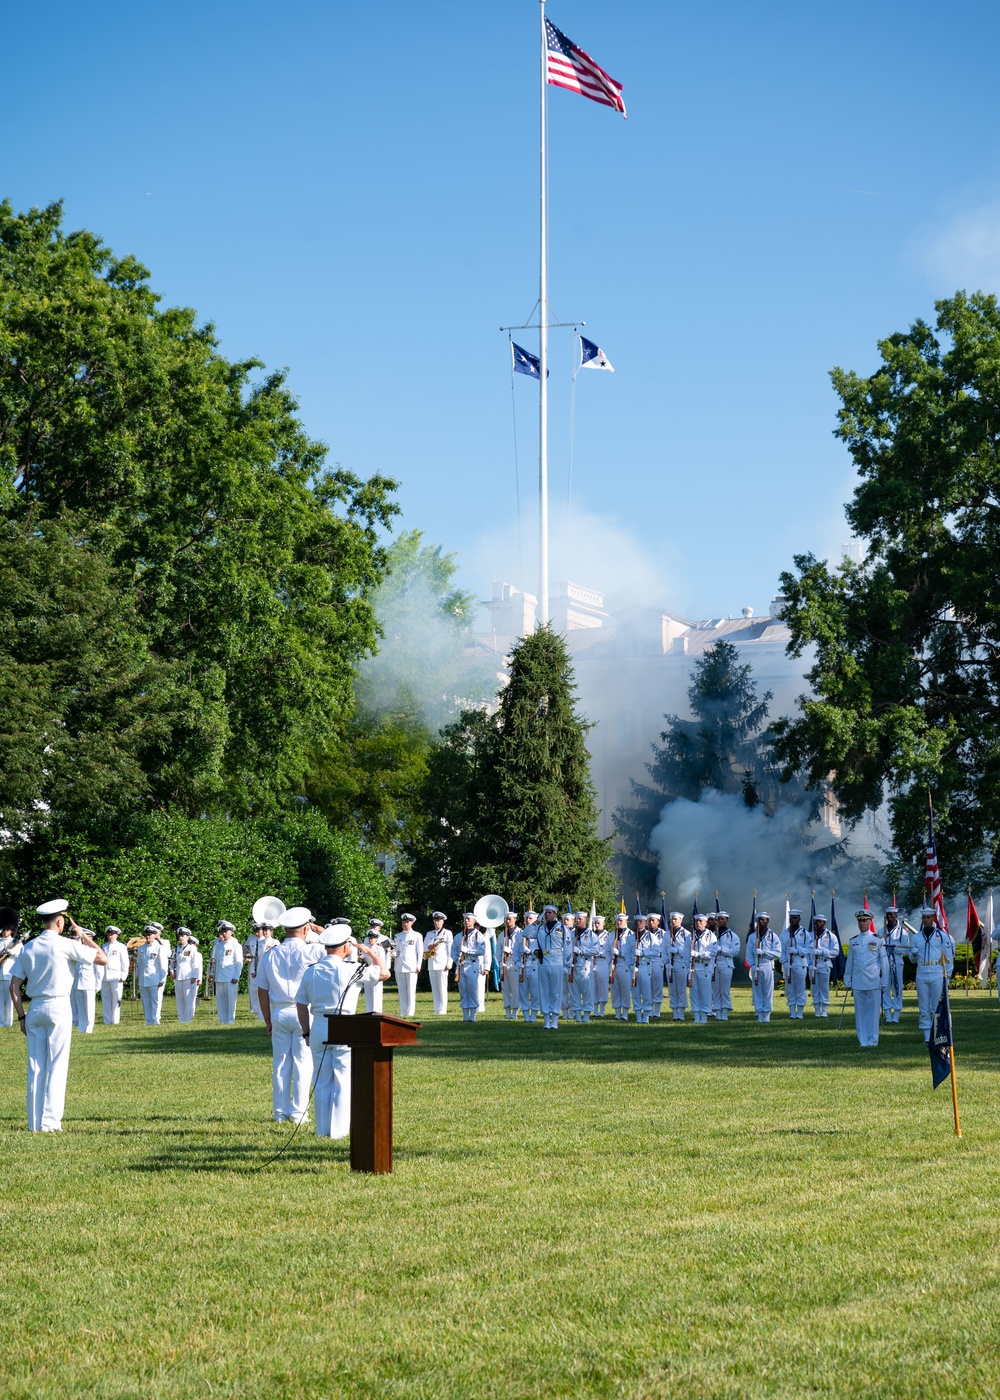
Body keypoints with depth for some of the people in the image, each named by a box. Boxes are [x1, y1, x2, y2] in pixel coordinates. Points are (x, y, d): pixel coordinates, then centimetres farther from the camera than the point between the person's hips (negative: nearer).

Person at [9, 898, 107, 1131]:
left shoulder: (28, 948, 8)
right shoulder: (66, 945, -7)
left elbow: (14, 986, 7)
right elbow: (102, 959, -3)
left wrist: (21, 1016, 13)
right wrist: (84, 936, 8)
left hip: (35, 1008, 5)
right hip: (58, 1007, -5)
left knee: (36, 1066, 8)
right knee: (57, 1066, -2)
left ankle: (34, 1123, 8)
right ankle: (50, 1121, -6)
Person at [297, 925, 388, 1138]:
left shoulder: (311, 971, 4)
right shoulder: (351, 970, -9)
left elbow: (301, 1004, 7)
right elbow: (384, 972, 2)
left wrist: (306, 1033, 15)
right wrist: (369, 950, 12)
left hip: (318, 1028, 4)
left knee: (322, 1082, 11)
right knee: (343, 1082, 3)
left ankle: (322, 1129, 14)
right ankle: (338, 1129, 3)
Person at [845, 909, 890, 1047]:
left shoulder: (877, 940, 3)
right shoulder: (853, 941, 11)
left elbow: (884, 962, 3)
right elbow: (849, 962, 16)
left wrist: (884, 982, 0)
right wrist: (847, 980, 12)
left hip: (873, 982, -3)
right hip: (857, 983, 3)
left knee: (873, 1011, -1)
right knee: (860, 1012, 3)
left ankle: (872, 1040, 5)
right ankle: (863, 1041, 8)